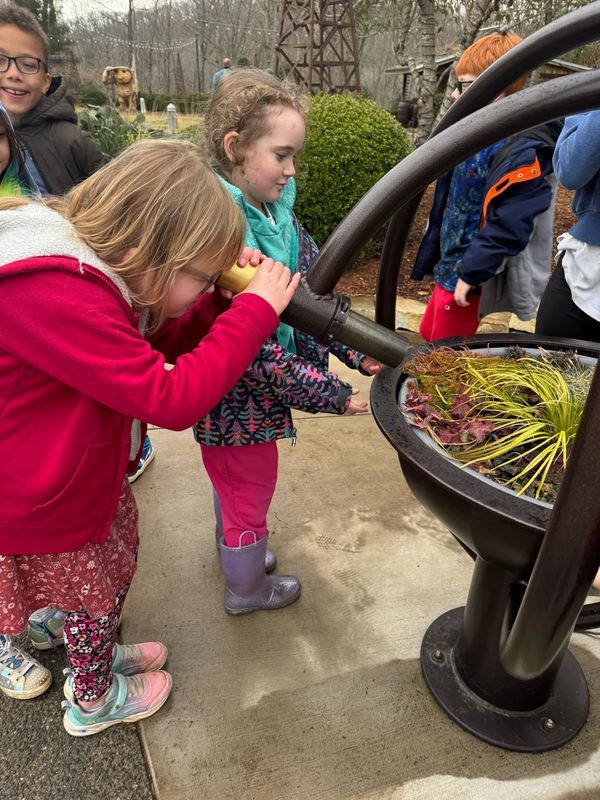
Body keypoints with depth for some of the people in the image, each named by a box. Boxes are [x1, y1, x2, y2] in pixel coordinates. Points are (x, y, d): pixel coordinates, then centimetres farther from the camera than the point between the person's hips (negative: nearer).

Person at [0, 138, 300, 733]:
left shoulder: (89, 260, -5)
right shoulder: (56, 296, -37)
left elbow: (165, 340, 6)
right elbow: (172, 399, -37)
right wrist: (255, 310, -30)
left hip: (85, 473, 9)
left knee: (115, 557, 28)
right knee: (92, 591, 17)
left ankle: (95, 654, 57)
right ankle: (94, 700, 48)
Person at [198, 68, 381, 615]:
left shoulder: (276, 211, -2)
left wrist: (359, 353, -11)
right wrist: (329, 395, -23)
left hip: (248, 393, 8)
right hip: (238, 401, -8)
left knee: (234, 482, 29)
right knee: (251, 491, 14)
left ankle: (233, 549, 57)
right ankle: (247, 588, 42)